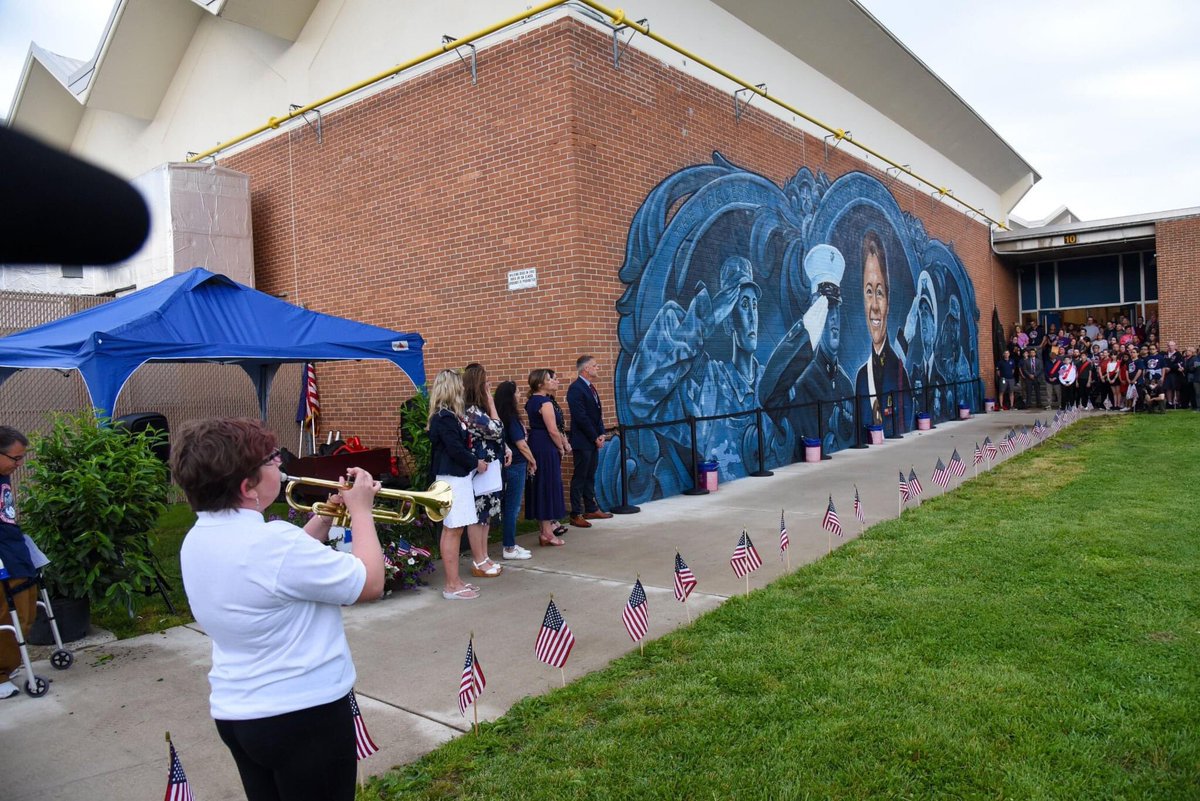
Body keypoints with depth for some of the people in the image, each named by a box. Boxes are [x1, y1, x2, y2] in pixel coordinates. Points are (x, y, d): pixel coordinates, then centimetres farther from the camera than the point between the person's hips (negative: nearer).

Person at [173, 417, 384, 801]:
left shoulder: (196, 542, 1)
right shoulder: (272, 540, -27)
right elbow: (370, 583, -18)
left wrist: (327, 514, 8)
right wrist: (360, 511, -7)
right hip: (304, 715, -8)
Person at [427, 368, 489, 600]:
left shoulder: (449, 416, 13)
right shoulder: (445, 418, -16)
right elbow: (456, 449, -19)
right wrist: (476, 463, -7)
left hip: (458, 476, 10)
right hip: (452, 478, -10)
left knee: (453, 529, 13)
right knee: (452, 530, -5)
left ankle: (455, 581, 20)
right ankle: (452, 586, 1)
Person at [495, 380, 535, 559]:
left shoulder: (500, 416, 8)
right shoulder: (511, 418, -15)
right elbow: (521, 444, -13)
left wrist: (528, 461, 11)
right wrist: (532, 461, 3)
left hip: (507, 464, 8)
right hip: (515, 466, -8)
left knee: (509, 506, 14)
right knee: (512, 507, -1)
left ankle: (510, 544, 22)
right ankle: (509, 549, 6)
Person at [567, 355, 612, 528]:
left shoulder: (590, 388, 14)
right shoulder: (576, 388, -15)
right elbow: (581, 417, -19)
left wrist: (601, 434, 3)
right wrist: (595, 437, -13)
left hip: (593, 441, 9)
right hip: (582, 441, -9)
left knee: (590, 476, 15)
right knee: (579, 478, -3)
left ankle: (591, 509, 23)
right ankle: (576, 515, 3)